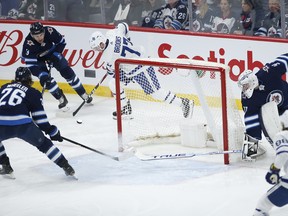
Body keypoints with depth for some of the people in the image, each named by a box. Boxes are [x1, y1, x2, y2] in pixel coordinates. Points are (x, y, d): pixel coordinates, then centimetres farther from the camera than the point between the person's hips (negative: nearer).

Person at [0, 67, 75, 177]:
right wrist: (53, 131, 23)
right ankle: (66, 167, 13)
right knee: (43, 143, 18)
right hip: (22, 125, -2)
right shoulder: (33, 93, 15)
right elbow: (40, 118, 12)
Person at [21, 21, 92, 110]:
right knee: (46, 79, -19)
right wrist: (42, 75, -47)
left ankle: (83, 94, 13)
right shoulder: (28, 44, -39)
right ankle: (61, 99, -2)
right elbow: (31, 64, -36)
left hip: (52, 52, 2)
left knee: (67, 71, -2)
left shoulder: (50, 31, -33)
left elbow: (61, 42, -11)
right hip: (37, 58, -2)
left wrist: (56, 54, -21)